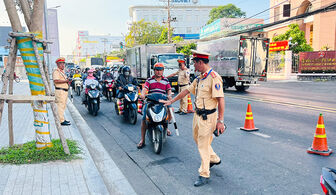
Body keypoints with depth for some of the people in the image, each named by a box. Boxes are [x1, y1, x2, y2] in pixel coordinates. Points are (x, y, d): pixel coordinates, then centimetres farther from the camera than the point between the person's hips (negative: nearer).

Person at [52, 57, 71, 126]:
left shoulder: (63, 71, 22)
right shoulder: (56, 71, -9)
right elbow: (56, 81, -22)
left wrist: (68, 81, 12)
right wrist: (65, 81, -24)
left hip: (65, 91, 10)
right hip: (60, 90, -10)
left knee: (63, 105, 15)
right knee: (60, 105, -10)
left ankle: (62, 119, 25)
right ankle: (61, 121, -9)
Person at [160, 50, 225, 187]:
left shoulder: (214, 77, -18)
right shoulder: (199, 78, 11)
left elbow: (220, 99, -22)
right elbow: (187, 90, 19)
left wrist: (220, 120, -23)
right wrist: (171, 101, 23)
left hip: (208, 116, -9)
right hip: (198, 114, 9)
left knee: (203, 145, -1)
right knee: (198, 139, 22)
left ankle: (204, 175, 14)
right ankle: (214, 159, 42)